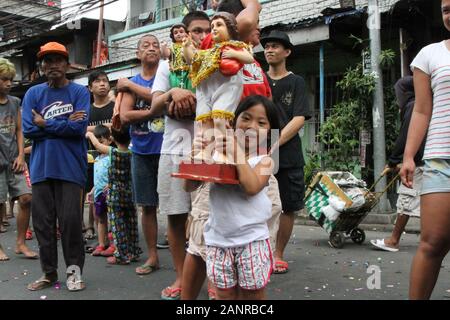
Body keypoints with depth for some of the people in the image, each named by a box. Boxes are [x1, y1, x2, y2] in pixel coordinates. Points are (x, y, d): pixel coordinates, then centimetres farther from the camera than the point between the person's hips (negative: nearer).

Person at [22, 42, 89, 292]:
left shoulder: (80, 92, 1)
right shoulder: (33, 93, 9)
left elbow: (79, 128, -13)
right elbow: (28, 130, -4)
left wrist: (45, 124, -5)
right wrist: (64, 123, -8)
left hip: (70, 166, -3)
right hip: (41, 167, 3)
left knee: (70, 220, -3)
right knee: (42, 222, 8)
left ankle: (75, 270, 13)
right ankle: (49, 272, 21)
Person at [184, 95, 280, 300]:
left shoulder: (264, 160, -3)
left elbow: (252, 187, -23)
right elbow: (189, 186, 2)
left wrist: (238, 152, -17)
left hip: (252, 239, -2)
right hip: (218, 239, 3)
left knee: (253, 294, 10)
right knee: (224, 294, 13)